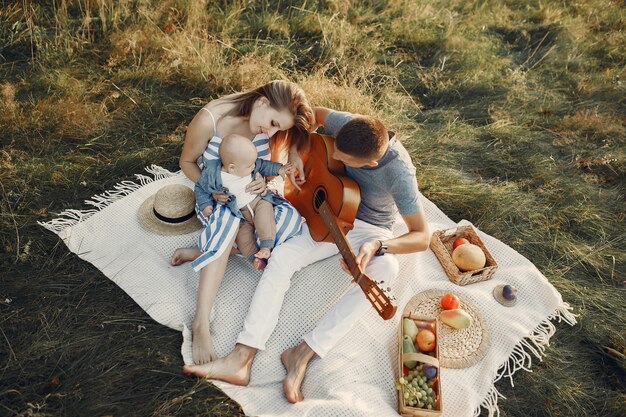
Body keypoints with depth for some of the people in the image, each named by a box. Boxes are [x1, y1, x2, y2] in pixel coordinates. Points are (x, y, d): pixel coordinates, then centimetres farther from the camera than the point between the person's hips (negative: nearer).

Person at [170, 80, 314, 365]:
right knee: (227, 223, -39)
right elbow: (187, 162, -7)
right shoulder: (209, 120, -22)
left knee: (290, 217, -27)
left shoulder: (266, 124, -10)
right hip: (216, 197, -4)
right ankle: (201, 325, -40)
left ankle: (199, 252, -22)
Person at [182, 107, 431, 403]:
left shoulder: (399, 173, -31)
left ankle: (303, 353, -32)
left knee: (386, 268, -35)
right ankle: (241, 359, -23)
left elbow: (422, 236, -28)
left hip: (371, 229, -3)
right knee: (281, 257, -19)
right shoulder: (349, 126, -20)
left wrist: (378, 246, -45)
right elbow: (313, 113, 1)